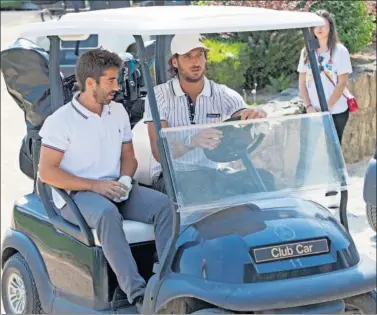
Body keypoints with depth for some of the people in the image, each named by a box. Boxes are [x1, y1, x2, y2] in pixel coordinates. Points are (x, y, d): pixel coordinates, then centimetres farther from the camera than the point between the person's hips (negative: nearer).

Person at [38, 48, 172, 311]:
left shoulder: (118, 112, 12)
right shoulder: (60, 120, -7)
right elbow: (47, 172, -11)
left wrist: (125, 178, -5)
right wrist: (94, 185, -19)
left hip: (115, 189, 6)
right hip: (75, 195, -6)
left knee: (165, 204, -21)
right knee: (107, 213, -39)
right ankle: (137, 292, -42)